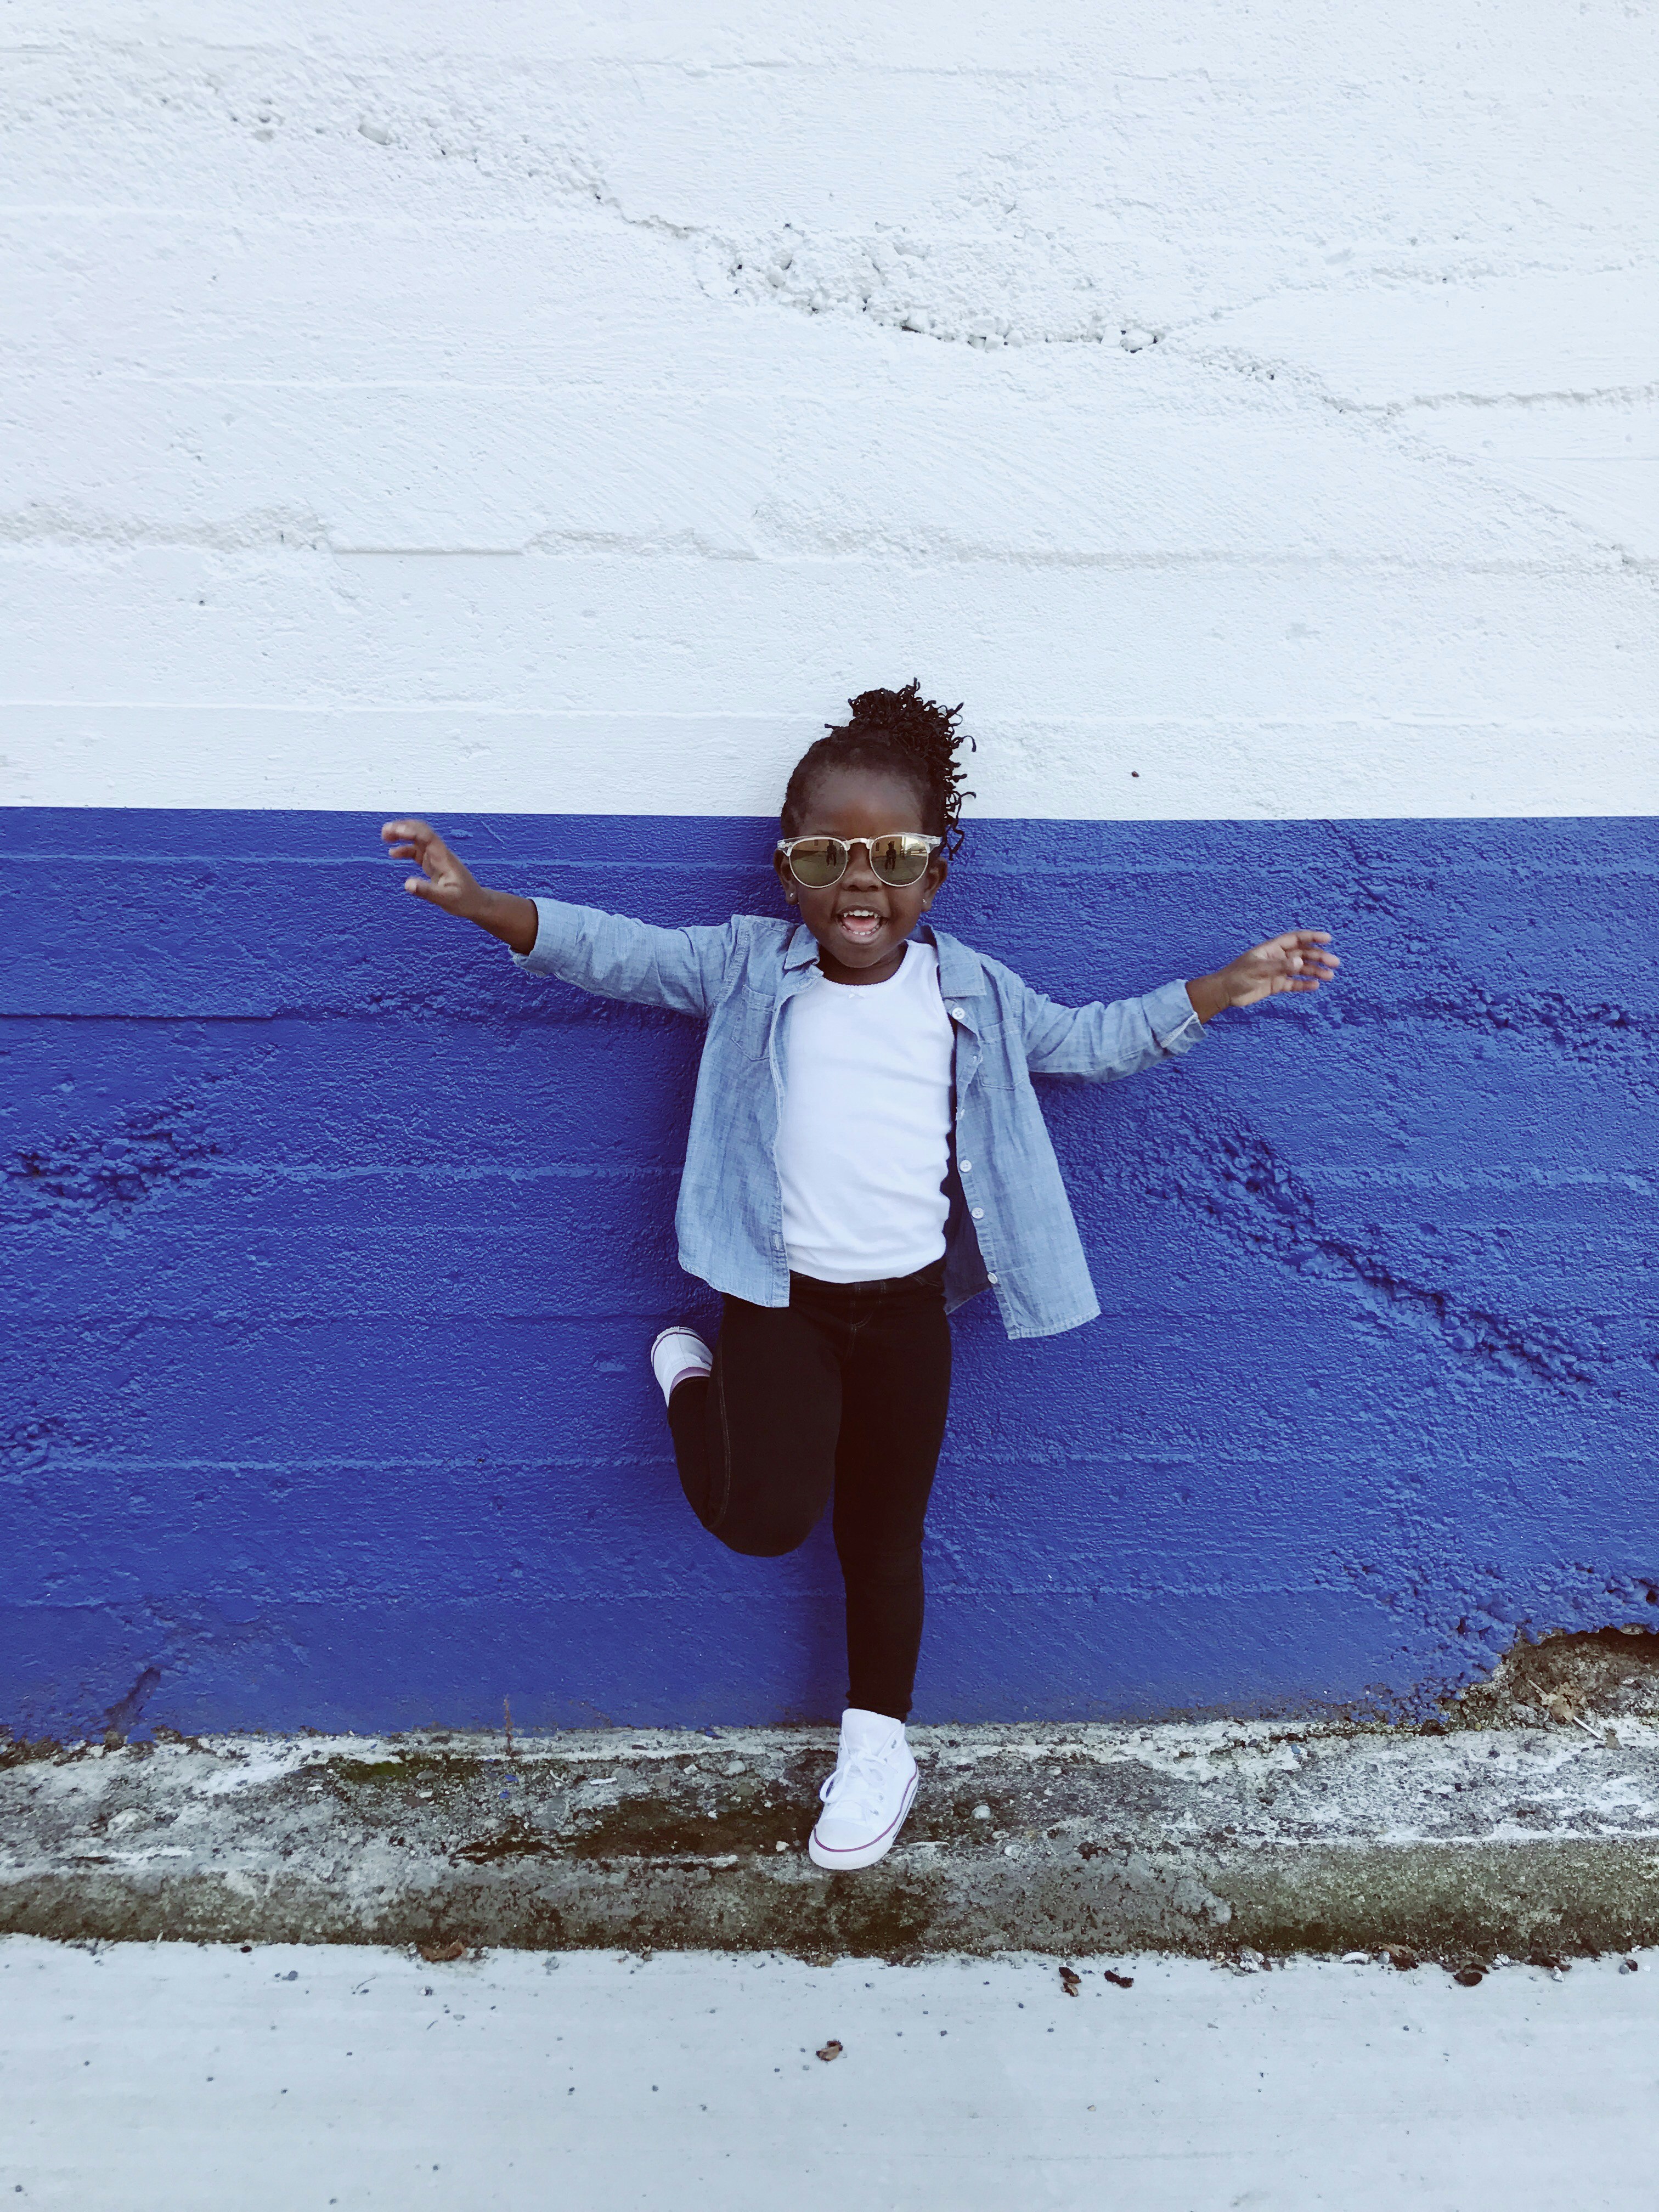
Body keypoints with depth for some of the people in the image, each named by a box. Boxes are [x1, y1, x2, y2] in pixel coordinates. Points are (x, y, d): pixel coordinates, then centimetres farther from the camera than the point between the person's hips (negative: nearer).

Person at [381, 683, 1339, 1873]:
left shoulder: (971, 991, 3)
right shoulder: (746, 966, -3)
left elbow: (1094, 1041, 14)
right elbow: (614, 950, -5)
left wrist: (1215, 991, 7)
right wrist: (478, 902, -18)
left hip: (910, 1305, 2)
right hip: (779, 1296, -2)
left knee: (886, 1536, 14)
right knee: (767, 1517, -15)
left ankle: (877, 1744, 37)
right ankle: (693, 1379, 17)